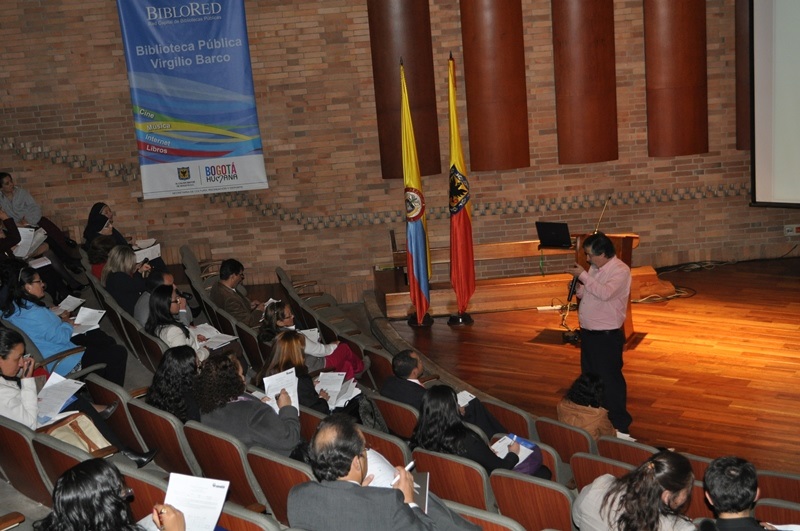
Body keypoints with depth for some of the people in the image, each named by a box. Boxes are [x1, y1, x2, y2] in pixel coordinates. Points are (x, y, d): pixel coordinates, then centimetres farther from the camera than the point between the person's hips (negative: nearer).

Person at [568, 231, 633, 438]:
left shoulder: (620, 270, -16)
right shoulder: (595, 268, 8)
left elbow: (605, 293, -32)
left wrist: (583, 276, -24)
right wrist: (577, 288, -3)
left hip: (607, 335, -8)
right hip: (588, 333, 9)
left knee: (610, 380, -2)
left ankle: (620, 426, 9)